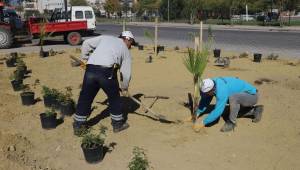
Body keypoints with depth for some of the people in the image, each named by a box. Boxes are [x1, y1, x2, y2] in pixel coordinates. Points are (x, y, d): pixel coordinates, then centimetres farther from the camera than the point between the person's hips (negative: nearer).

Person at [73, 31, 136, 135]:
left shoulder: (105, 38, 23)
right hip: (106, 72, -3)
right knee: (114, 98, 17)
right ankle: (117, 124, 29)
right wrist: (124, 88, 29)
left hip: (90, 69, 3)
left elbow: (86, 43, 18)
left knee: (85, 98, 14)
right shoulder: (125, 50, 17)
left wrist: (85, 58, 30)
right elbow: (126, 73, 15)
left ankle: (78, 126, 25)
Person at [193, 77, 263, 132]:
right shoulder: (210, 84, -11)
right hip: (244, 95, 10)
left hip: (252, 95, -9)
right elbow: (205, 101, -1)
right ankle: (255, 110, 29)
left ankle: (231, 123, -18)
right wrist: (197, 114, -10)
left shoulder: (221, 90, -36)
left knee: (232, 98, -36)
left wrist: (203, 123, -31)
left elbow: (218, 111, -37)